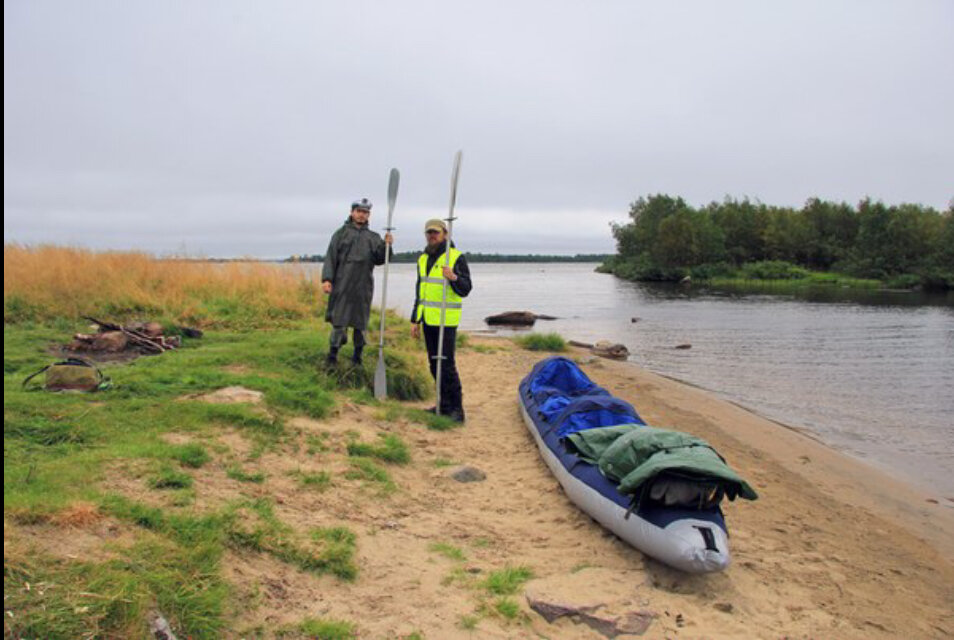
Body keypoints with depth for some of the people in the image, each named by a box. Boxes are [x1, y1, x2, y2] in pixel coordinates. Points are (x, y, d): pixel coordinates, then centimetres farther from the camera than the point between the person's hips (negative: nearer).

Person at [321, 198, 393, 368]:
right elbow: (331, 257, 2)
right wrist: (326, 279, -9)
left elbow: (380, 259, 4)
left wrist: (386, 246, -15)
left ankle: (357, 357, 17)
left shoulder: (373, 237, 15)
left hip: (363, 287, 2)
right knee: (339, 322, -4)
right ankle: (332, 356, 4)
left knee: (360, 322, 7)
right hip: (342, 285, -2)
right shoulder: (341, 233, 8)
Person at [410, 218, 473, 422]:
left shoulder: (457, 257, -7)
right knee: (434, 364, 10)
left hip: (446, 320, -7)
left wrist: (454, 278, -32)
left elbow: (465, 289, -12)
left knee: (447, 364, -9)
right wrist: (415, 320, 18)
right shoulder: (423, 259, 15)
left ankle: (457, 408, 0)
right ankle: (445, 405, 19)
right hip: (427, 319, 7)